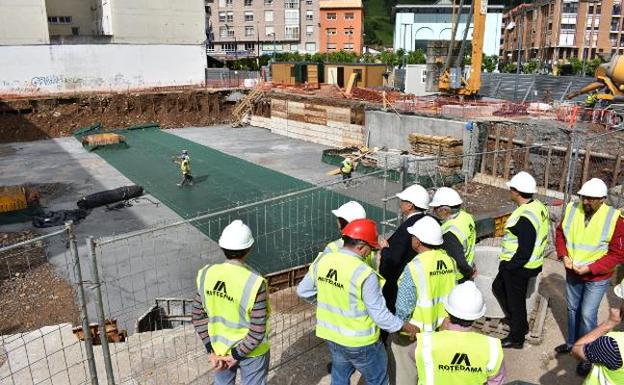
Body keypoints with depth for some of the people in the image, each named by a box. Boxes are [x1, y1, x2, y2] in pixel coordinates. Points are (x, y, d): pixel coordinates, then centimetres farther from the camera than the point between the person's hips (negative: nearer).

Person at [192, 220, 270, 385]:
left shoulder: (206, 274, -15)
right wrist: (237, 355, -11)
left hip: (220, 348, 4)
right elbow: (257, 332, -24)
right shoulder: (254, 283, -29)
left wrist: (211, 350, -2)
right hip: (251, 352, -4)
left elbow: (198, 316, -6)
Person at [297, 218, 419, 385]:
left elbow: (303, 291, 4)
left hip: (332, 335, 6)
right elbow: (380, 314, -21)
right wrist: (407, 327, -7)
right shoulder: (365, 274, -27)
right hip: (360, 342, -6)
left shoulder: (322, 261, -8)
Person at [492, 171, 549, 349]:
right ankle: (519, 323, 39)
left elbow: (524, 251, -28)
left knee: (515, 301, 9)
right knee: (498, 287, 25)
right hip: (531, 262, 10)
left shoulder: (525, 218, -29)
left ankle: (516, 338, 29)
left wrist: (508, 266, -14)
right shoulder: (538, 206, 1)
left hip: (519, 267, -10)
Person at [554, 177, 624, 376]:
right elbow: (560, 233, 6)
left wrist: (589, 268, -21)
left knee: (587, 315, -2)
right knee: (573, 309, 18)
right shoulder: (572, 209, -9)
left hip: (597, 278, -4)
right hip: (572, 273, 4)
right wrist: (564, 256, -9)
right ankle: (572, 343, 39)